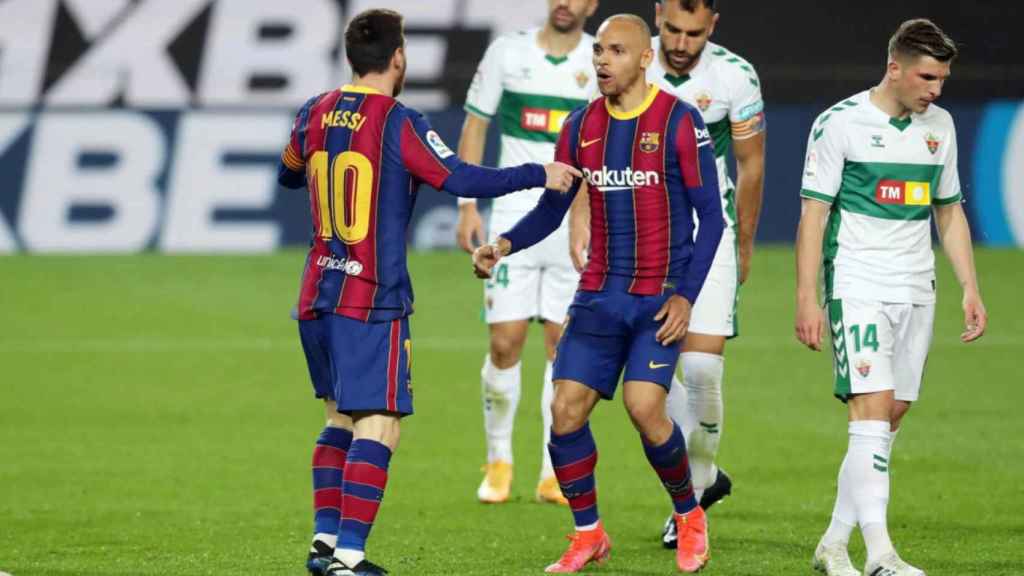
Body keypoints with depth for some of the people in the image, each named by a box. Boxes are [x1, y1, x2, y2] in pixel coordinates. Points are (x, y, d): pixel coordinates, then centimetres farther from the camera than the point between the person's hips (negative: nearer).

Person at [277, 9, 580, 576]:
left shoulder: (315, 114, 8)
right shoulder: (399, 124, -11)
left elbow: (288, 174, 26)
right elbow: (461, 179, -16)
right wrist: (540, 175, -6)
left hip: (317, 296, 7)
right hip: (374, 301, -7)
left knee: (342, 417, 19)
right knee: (377, 427, -6)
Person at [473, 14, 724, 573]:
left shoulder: (679, 122, -7)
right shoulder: (582, 126, 6)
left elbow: (710, 216, -6)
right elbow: (551, 208, 11)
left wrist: (687, 296, -13)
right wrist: (504, 245, -8)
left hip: (661, 294, -5)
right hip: (600, 292, 5)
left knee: (644, 406, -19)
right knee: (566, 407, -5)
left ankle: (689, 516, 6)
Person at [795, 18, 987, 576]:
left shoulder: (939, 126, 10)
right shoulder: (840, 123, -7)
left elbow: (950, 212, 19)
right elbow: (813, 213, -7)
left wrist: (970, 289, 12)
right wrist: (808, 299, -12)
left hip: (916, 293, 6)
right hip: (857, 289, -6)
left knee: (891, 418, 6)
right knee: (872, 409, -16)